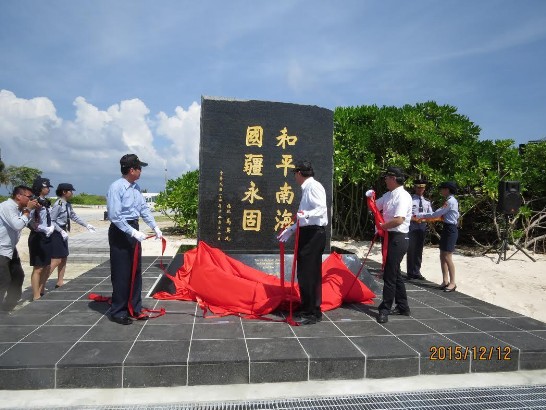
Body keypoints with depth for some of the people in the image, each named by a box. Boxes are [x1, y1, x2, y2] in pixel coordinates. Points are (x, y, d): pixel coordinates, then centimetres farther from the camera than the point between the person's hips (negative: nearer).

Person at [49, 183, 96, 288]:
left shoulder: (67, 204, 9)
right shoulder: (58, 204, -18)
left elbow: (74, 217, 18)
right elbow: (51, 221, -21)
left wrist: (87, 225, 17)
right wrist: (62, 231, -22)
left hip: (63, 233, 9)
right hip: (56, 234, -9)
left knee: (64, 258, 13)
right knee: (56, 260, -9)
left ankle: (60, 282, 22)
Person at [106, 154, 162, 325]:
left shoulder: (136, 187, 7)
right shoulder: (116, 187, -18)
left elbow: (144, 208, 10)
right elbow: (114, 216, -21)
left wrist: (155, 227, 2)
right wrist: (132, 232, -23)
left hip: (133, 230, 8)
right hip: (120, 233, -8)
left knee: (136, 272, 13)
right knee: (121, 274, -1)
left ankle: (134, 309, 25)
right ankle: (117, 312, 14)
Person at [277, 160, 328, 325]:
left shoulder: (314, 186, -11)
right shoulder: (306, 188, 19)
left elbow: (322, 209, -24)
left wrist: (306, 214, -39)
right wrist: (290, 230, 28)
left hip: (314, 233, -10)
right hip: (307, 233, 10)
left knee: (308, 273, -8)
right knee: (307, 273, 13)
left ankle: (312, 313, 0)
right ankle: (309, 309, 22)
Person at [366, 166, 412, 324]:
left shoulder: (403, 196, -16)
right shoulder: (388, 195, 10)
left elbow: (399, 220, -26)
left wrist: (382, 226, -12)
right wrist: (370, 198, 3)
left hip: (398, 238, -9)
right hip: (390, 237, 9)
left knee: (390, 274, -4)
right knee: (394, 273, 17)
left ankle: (385, 309, 5)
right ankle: (402, 307, 29)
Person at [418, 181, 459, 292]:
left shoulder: (450, 201, -15)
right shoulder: (451, 201, 16)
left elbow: (436, 214, -15)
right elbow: (440, 214, 11)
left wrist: (420, 215, -7)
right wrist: (424, 217, 5)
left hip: (450, 230, -10)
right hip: (447, 229, 10)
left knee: (447, 257, -8)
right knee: (442, 256, 10)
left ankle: (452, 282, -1)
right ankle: (445, 280, 15)